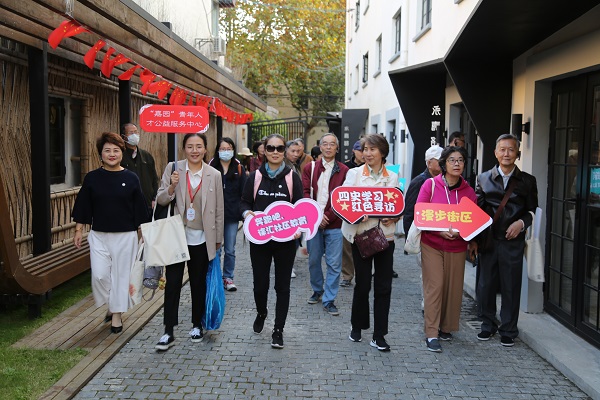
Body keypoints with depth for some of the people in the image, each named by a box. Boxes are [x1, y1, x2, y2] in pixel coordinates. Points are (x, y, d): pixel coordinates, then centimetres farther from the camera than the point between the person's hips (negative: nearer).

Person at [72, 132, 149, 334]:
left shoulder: (131, 179, -1)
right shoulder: (92, 178, 1)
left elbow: (139, 209, 3)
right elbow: (83, 206, 6)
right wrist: (79, 230, 3)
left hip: (125, 236, -1)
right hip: (99, 235, 1)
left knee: (121, 275, 4)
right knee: (99, 275, -5)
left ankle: (117, 314, 20)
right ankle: (110, 306, 22)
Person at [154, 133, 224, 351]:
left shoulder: (214, 175, -1)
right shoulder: (173, 168, -1)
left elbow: (219, 209, 4)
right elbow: (160, 200, -1)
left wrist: (218, 239, 6)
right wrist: (171, 187, -21)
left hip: (201, 239, 1)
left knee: (198, 284, 12)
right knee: (172, 283, 0)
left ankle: (197, 325, 28)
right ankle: (169, 332, 8)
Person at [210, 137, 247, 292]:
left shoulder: (239, 169, 5)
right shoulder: (211, 167, 0)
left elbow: (244, 192, 5)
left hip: (232, 215, 1)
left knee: (230, 250, 9)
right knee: (215, 250, 3)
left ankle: (228, 278, 21)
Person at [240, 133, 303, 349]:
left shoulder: (292, 177, 1)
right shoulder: (255, 176, 3)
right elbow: (244, 202, 8)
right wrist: (247, 213, -14)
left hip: (285, 240, -1)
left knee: (282, 286, 5)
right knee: (260, 283, 8)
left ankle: (278, 329, 19)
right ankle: (261, 313, 40)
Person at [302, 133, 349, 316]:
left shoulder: (344, 171, 2)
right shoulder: (310, 168, 8)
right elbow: (305, 193, 0)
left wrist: (328, 216, -12)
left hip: (334, 224, -2)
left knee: (334, 263, -1)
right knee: (314, 260, 12)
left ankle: (329, 300, 9)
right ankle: (317, 290, 33)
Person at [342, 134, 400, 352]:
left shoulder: (393, 177, 8)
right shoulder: (354, 173, 2)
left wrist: (393, 218, -9)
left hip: (385, 236, 2)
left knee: (383, 287, 3)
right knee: (362, 284, 4)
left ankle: (379, 335, 13)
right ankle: (357, 326, 26)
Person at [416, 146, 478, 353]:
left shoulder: (468, 191, 2)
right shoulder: (430, 184, -5)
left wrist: (473, 241, -11)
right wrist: (440, 231, -19)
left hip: (457, 247, 3)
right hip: (432, 244, -3)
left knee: (453, 288, 6)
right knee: (434, 286, -6)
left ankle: (446, 327, 24)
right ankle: (431, 333, 0)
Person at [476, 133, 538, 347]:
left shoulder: (527, 181, 6)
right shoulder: (484, 179, 7)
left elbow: (533, 210, 9)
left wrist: (521, 223, -9)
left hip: (513, 241, -1)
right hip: (488, 240, 1)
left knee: (511, 286, 4)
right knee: (486, 285, 8)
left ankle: (508, 330, 18)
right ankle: (488, 325, 25)